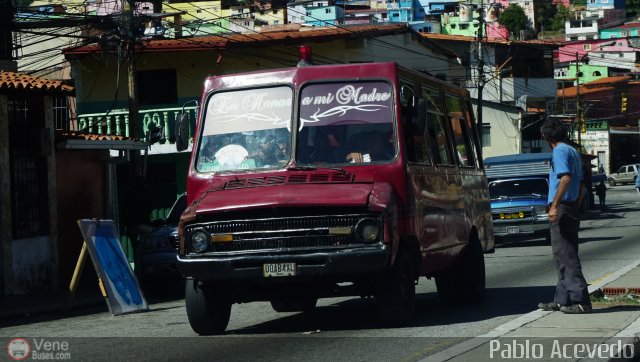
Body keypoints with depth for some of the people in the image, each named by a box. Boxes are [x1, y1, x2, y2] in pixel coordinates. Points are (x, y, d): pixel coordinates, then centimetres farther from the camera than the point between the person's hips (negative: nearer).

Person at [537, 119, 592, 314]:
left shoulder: (559, 151, -10)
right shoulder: (573, 152, 19)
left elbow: (565, 178, -23)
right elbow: (581, 184, 21)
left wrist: (554, 205, -25)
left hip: (562, 209, -10)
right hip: (573, 210, 10)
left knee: (565, 256, -10)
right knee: (565, 256, 12)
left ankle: (580, 300, -14)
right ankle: (562, 300, 16)